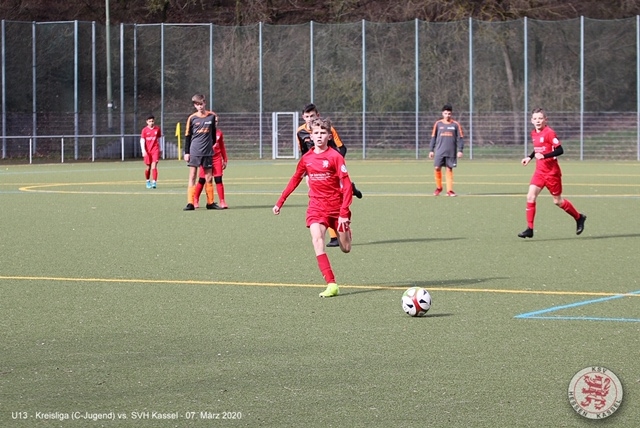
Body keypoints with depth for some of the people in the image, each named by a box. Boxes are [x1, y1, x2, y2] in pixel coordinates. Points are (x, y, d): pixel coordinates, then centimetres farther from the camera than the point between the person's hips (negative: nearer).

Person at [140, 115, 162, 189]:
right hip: (147, 151, 0)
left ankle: (154, 182, -16)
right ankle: (148, 181, 27)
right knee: (148, 167, 8)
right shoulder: (145, 130, 0)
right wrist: (143, 150, -12)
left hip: (155, 150, 0)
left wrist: (160, 149, 18)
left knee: (154, 166, -12)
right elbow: (142, 140, -2)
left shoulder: (157, 129, 5)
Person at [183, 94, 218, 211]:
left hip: (208, 152, 2)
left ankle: (210, 202, 15)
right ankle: (190, 203, -6)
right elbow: (187, 136, 3)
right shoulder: (192, 118, -1)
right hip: (194, 152, -2)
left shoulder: (212, 116, 3)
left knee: (209, 178, 6)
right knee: (192, 176, -4)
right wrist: (186, 152, -1)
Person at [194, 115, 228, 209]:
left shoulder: (219, 132, 8)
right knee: (202, 180, 3)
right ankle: (195, 200, 19)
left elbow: (222, 147, 16)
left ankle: (222, 202, -4)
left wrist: (225, 160, 16)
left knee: (218, 180, -4)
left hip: (217, 159, 2)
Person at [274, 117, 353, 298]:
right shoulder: (307, 158, 1)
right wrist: (280, 202, 17)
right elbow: (295, 180, 16)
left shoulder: (335, 157, -12)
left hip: (336, 205, -2)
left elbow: (347, 186, -13)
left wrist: (344, 213, -19)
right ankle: (331, 284, -27)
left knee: (345, 249, 6)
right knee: (317, 238, -24)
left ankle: (345, 229, 46)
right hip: (316, 205, 2)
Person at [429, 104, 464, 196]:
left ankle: (449, 190, 4)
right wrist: (431, 150, 7)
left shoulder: (455, 124, 3)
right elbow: (433, 137, 11)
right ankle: (438, 187, 12)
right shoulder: (438, 124, 6)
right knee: (437, 168, -6)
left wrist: (460, 150, -5)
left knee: (449, 169, 1)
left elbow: (460, 138, 4)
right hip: (439, 151, 1)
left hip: (451, 152, -1)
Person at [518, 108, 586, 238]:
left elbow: (560, 150, -22)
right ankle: (529, 229, -6)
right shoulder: (534, 134, 7)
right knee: (530, 197, -9)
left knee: (557, 201, 5)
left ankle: (579, 218, 28)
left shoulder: (549, 133, -16)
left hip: (552, 172, -7)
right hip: (539, 171, 7)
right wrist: (530, 157, 12)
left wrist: (544, 156, -31)